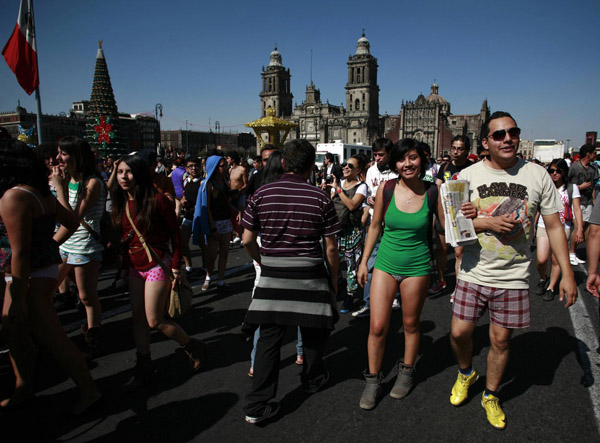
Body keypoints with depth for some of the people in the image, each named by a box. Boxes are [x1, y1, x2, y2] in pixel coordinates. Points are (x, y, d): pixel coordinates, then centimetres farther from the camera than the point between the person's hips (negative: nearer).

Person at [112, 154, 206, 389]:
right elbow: (120, 236, 15)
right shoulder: (121, 204, 5)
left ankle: (194, 347, 19)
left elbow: (175, 232, -12)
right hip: (135, 268, 7)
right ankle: (144, 367, 24)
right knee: (138, 317, 10)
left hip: (157, 264, -7)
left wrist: (176, 265, -14)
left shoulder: (156, 200, -16)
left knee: (154, 320, -3)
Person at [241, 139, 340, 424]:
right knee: (314, 331, 21)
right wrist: (333, 278, 11)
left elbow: (247, 240, 1)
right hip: (310, 274, -1)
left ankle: (257, 406, 15)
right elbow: (331, 247, -3)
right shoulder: (321, 199, -6)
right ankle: (313, 379, 43)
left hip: (272, 274, 2)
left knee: (268, 338, 9)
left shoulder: (261, 194, -2)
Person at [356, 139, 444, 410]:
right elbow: (375, 226, 5)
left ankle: (406, 373, 40)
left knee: (410, 324, 15)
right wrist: (364, 261, 7)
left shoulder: (432, 192, -8)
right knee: (377, 327, 1)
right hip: (385, 263, 1)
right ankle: (373, 380, 23)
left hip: (417, 266, 0)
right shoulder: (386, 189, -6)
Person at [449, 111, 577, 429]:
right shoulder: (468, 175, -3)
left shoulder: (537, 175, -2)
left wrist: (567, 273, -2)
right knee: (459, 332, 3)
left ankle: (490, 396, 34)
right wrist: (488, 223, -17)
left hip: (513, 277, 0)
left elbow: (554, 227, 2)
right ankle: (466, 373, 36)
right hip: (474, 273, 0)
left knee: (500, 340, 10)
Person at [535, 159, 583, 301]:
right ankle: (542, 279, 21)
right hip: (544, 226, 1)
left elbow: (577, 209, -1)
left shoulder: (571, 188, 1)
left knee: (556, 260, 1)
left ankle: (551, 287, 18)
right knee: (541, 259, -10)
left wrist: (579, 229, -9)